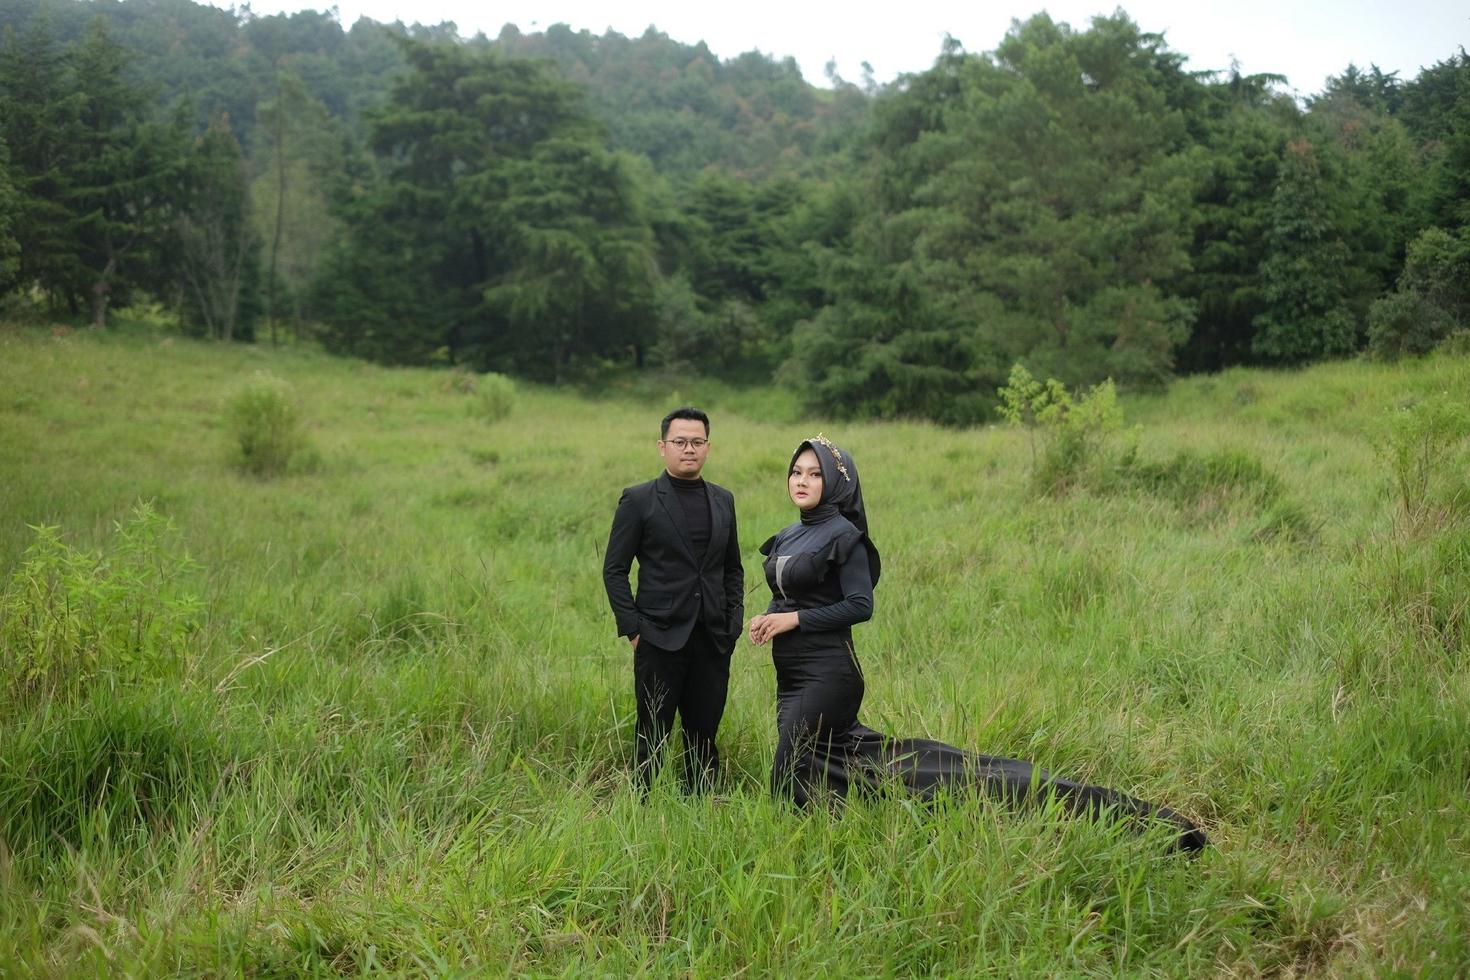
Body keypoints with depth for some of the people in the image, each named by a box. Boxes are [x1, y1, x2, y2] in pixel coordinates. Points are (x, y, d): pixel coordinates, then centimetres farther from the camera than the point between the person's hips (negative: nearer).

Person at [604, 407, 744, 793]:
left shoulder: (723, 500, 12)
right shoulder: (638, 500, -2)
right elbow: (614, 569, -2)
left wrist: (733, 624, 8)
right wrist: (633, 629, -8)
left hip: (713, 641, 4)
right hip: (660, 641, -4)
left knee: (704, 739, 10)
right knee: (652, 739, 0)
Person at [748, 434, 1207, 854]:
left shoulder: (843, 534, -13)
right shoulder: (788, 536, 14)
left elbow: (860, 605, -18)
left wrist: (794, 619, -19)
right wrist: (767, 618, -1)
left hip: (826, 677, -10)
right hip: (791, 678, 10)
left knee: (790, 786, -8)